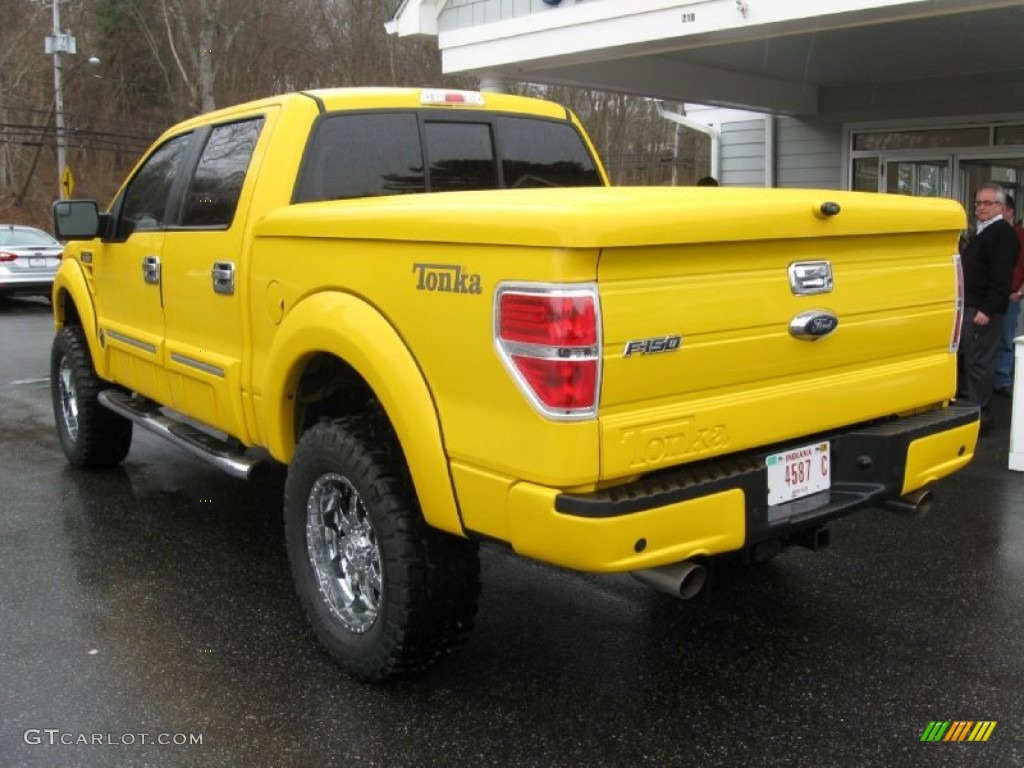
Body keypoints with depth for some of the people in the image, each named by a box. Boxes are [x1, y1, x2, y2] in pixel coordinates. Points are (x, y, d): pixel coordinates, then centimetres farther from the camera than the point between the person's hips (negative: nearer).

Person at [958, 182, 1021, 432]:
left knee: (979, 362, -8)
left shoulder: (1004, 234, -12)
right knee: (963, 360, 15)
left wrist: (987, 310, -26)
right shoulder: (981, 232, 20)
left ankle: (980, 417, -3)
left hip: (983, 311, -10)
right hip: (969, 307, 10)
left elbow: (1001, 277, -21)